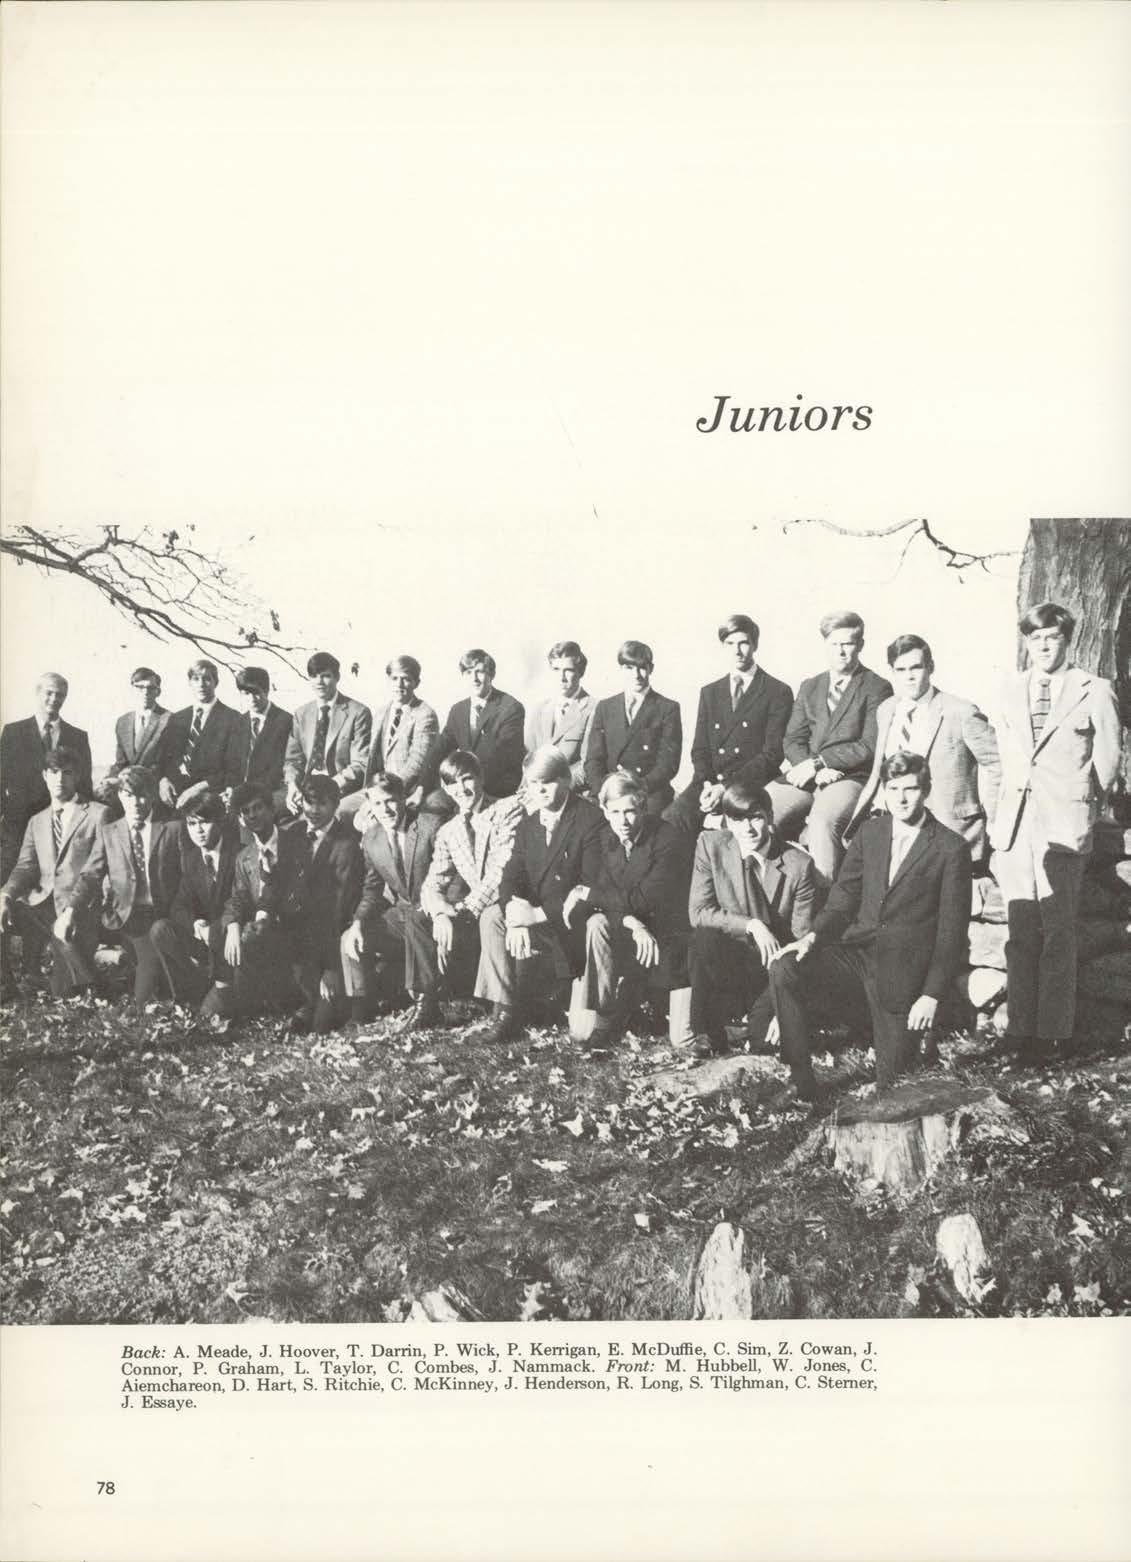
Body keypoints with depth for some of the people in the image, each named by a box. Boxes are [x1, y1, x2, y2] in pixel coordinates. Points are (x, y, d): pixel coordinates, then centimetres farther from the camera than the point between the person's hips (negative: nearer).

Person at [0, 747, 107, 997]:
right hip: (40, 902, 5)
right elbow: (25, 866, 12)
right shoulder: (36, 821, 24)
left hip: (80, 904, -4)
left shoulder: (97, 814, 5)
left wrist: (72, 909, -20)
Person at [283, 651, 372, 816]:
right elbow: (293, 759, 13)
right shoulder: (301, 714, 15)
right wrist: (292, 785, -8)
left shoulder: (358, 713, -1)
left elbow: (360, 765, -6)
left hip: (343, 795, -4)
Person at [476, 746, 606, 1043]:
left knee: (531, 931, -31)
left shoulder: (590, 819, -11)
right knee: (491, 917, -18)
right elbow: (511, 877, 4)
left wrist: (540, 914, -24)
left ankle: (517, 1015, -14)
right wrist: (514, 909, -20)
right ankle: (503, 1010, -18)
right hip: (535, 914, 7)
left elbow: (593, 887, -17)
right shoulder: (527, 825, 13)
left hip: (573, 920, -7)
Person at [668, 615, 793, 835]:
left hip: (752, 784, -4)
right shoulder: (709, 692, 21)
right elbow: (699, 749, 16)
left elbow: (773, 753, -4)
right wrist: (707, 783, -7)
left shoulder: (778, 692, 5)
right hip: (711, 781, 4)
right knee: (674, 817, -27)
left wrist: (727, 787, -15)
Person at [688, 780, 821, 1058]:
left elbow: (802, 943, -11)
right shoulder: (711, 845, -8)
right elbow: (699, 912, -11)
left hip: (775, 972, -1)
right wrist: (751, 925, -26)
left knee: (766, 1042, -22)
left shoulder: (799, 865, -13)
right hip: (729, 960, 1)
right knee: (704, 935, -31)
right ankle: (707, 1034, -14)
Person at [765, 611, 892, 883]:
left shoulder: (876, 688, 4)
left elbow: (871, 746, -6)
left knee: (822, 820, -36)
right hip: (807, 777, 5)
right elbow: (793, 740, 13)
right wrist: (816, 769, -8)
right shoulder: (809, 687, 21)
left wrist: (817, 763, -11)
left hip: (850, 777, -5)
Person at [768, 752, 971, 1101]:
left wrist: (932, 996, -13)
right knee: (784, 968, -23)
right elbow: (843, 897, 10)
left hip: (904, 966, -4)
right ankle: (800, 1081, -14)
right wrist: (813, 936, -10)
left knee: (891, 1082, -6)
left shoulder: (951, 848, -5)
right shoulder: (869, 832, 9)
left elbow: (951, 930, -6)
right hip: (856, 951, 4)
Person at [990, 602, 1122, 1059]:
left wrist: (1083, 809, 8)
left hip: (1063, 826, -4)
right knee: (1020, 932, 6)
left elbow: (1107, 761, 5)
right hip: (1015, 823, 4)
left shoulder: (1096, 692, 0)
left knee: (1057, 933, -3)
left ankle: (1053, 1033, 3)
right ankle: (1019, 1027, 12)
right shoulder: (1012, 690, 13)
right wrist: (1001, 819, 13)